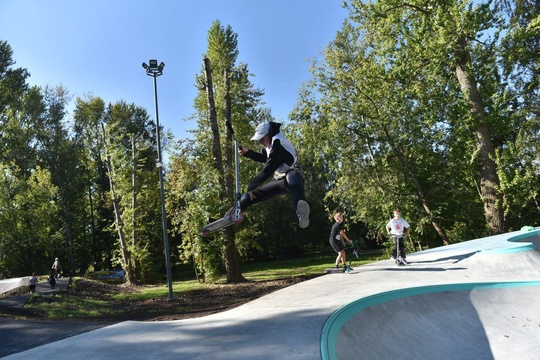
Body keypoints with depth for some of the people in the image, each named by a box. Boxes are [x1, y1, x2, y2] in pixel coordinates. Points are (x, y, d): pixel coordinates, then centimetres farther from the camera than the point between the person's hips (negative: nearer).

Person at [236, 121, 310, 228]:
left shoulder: (278, 147, -25)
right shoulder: (268, 146, 4)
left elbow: (267, 171, -27)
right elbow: (263, 158, 24)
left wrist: (251, 186, -18)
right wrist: (247, 152, 8)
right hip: (279, 181, 10)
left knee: (292, 178, -49)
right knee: (250, 196, 8)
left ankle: (301, 214, -76)